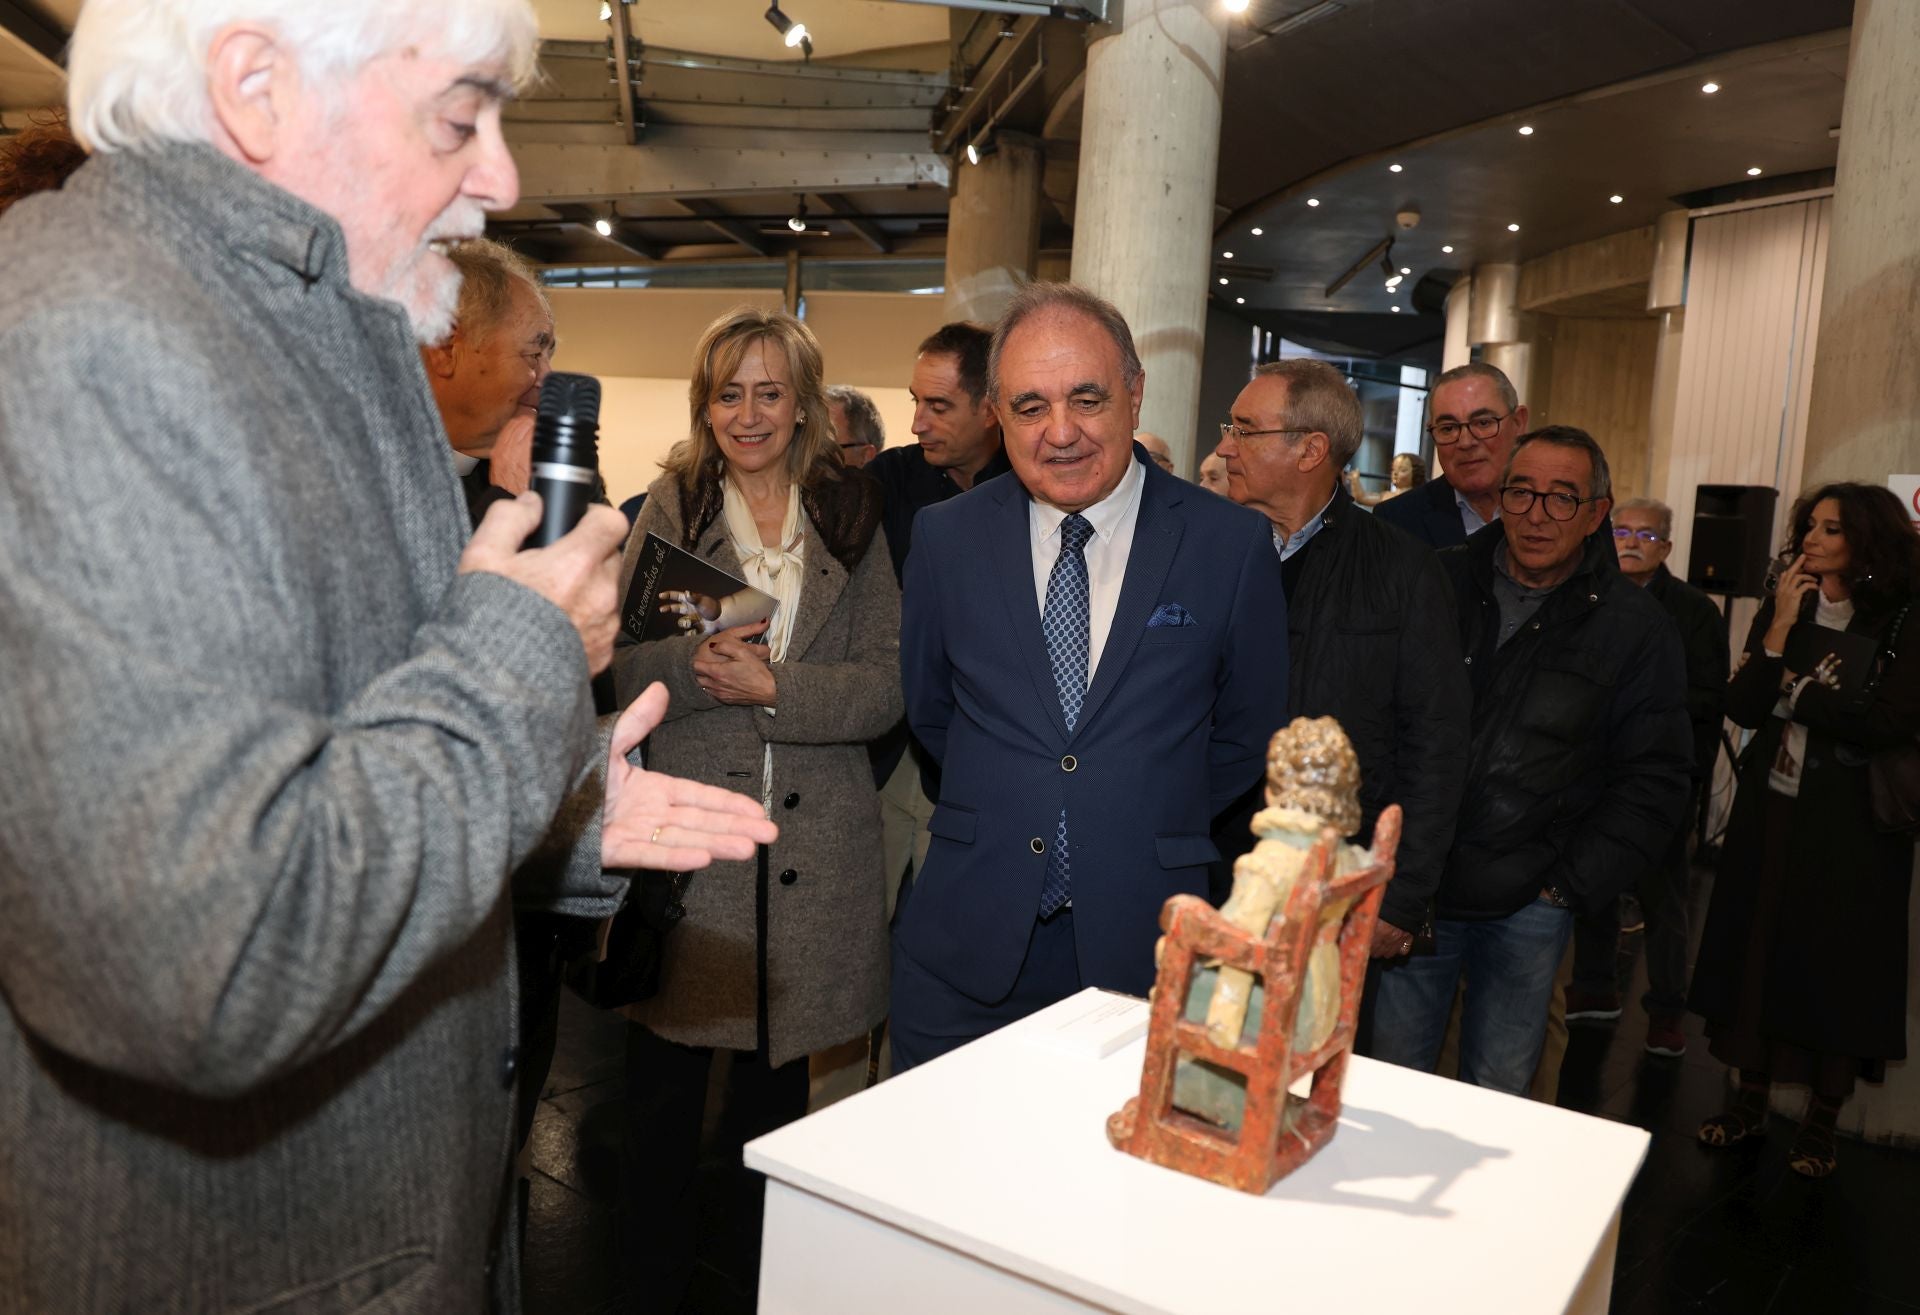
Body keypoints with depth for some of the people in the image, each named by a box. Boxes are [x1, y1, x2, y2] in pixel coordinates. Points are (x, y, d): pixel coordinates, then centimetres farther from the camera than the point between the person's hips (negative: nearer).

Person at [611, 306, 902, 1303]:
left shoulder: (853, 520, 5)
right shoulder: (669, 508, 4)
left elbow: (886, 687, -3)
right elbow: (621, 667, -3)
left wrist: (774, 685, -15)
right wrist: (702, 660, -21)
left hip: (814, 842, 1)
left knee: (779, 1070, 15)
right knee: (666, 1073, 8)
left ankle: (761, 1257, 39)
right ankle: (658, 1267, 31)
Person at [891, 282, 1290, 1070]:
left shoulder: (1233, 546, -6)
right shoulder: (943, 538, -2)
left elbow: (1248, 734, 5)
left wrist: (1156, 828, 6)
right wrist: (996, 810, 8)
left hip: (1142, 942, -1)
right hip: (967, 941, 2)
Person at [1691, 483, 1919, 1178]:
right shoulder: (1782, 605, 5)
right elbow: (1740, 707, -4)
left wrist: (1795, 690, -10)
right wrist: (1779, 631, -14)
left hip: (1853, 825, -3)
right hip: (1771, 808, 3)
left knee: (1837, 964, 6)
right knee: (1759, 946, 9)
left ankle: (1822, 1119, 23)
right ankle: (1750, 1099, 23)